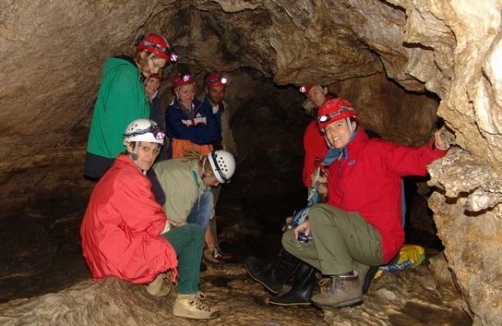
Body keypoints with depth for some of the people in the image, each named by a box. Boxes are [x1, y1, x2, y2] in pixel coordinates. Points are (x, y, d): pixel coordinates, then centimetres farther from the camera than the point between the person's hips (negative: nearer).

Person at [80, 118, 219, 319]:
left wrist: (168, 224, 4)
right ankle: (187, 300, -2)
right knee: (195, 233, -5)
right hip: (122, 257, -10)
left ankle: (157, 278, 19)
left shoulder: (117, 172, 12)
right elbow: (153, 225, -17)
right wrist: (171, 225, 2)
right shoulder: (128, 178, -20)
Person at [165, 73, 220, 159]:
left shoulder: (202, 107, 9)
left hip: (204, 152, 3)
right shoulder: (172, 111, 0)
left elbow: (214, 132, 1)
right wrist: (204, 127, -2)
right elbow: (183, 133, -13)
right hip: (182, 153, -3)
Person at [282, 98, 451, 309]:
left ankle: (345, 284, -20)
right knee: (291, 240, 5)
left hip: (379, 241, -8)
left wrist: (437, 148, -38)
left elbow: (416, 160, -17)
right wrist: (315, 223, -2)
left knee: (319, 212, -26)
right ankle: (355, 269, -4)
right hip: (358, 239, 8)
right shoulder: (336, 164, 17)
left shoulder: (375, 150, -4)